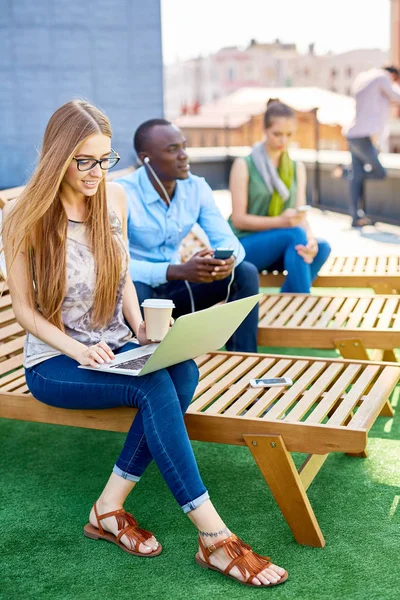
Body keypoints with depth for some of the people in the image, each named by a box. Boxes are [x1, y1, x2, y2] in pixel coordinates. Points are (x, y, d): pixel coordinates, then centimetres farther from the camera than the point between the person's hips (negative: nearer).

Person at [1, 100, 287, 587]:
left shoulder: (114, 199, 4)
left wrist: (141, 327, -5)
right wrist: (78, 350, -22)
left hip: (114, 348, 5)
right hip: (54, 362, -5)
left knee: (182, 371, -27)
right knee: (154, 387, -31)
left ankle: (109, 507, -17)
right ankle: (214, 537, -27)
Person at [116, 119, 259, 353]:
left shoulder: (197, 188, -5)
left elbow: (228, 241, -7)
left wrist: (228, 260, -33)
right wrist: (179, 270, -41)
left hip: (174, 288, 5)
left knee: (246, 273, -12)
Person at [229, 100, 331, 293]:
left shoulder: (297, 168, 10)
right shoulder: (244, 165, -5)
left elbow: (300, 216, 0)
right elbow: (238, 219, -10)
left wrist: (310, 238, -24)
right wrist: (280, 221, -25)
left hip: (281, 247, 5)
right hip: (244, 245, -5)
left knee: (322, 247, -24)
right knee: (295, 234, -31)